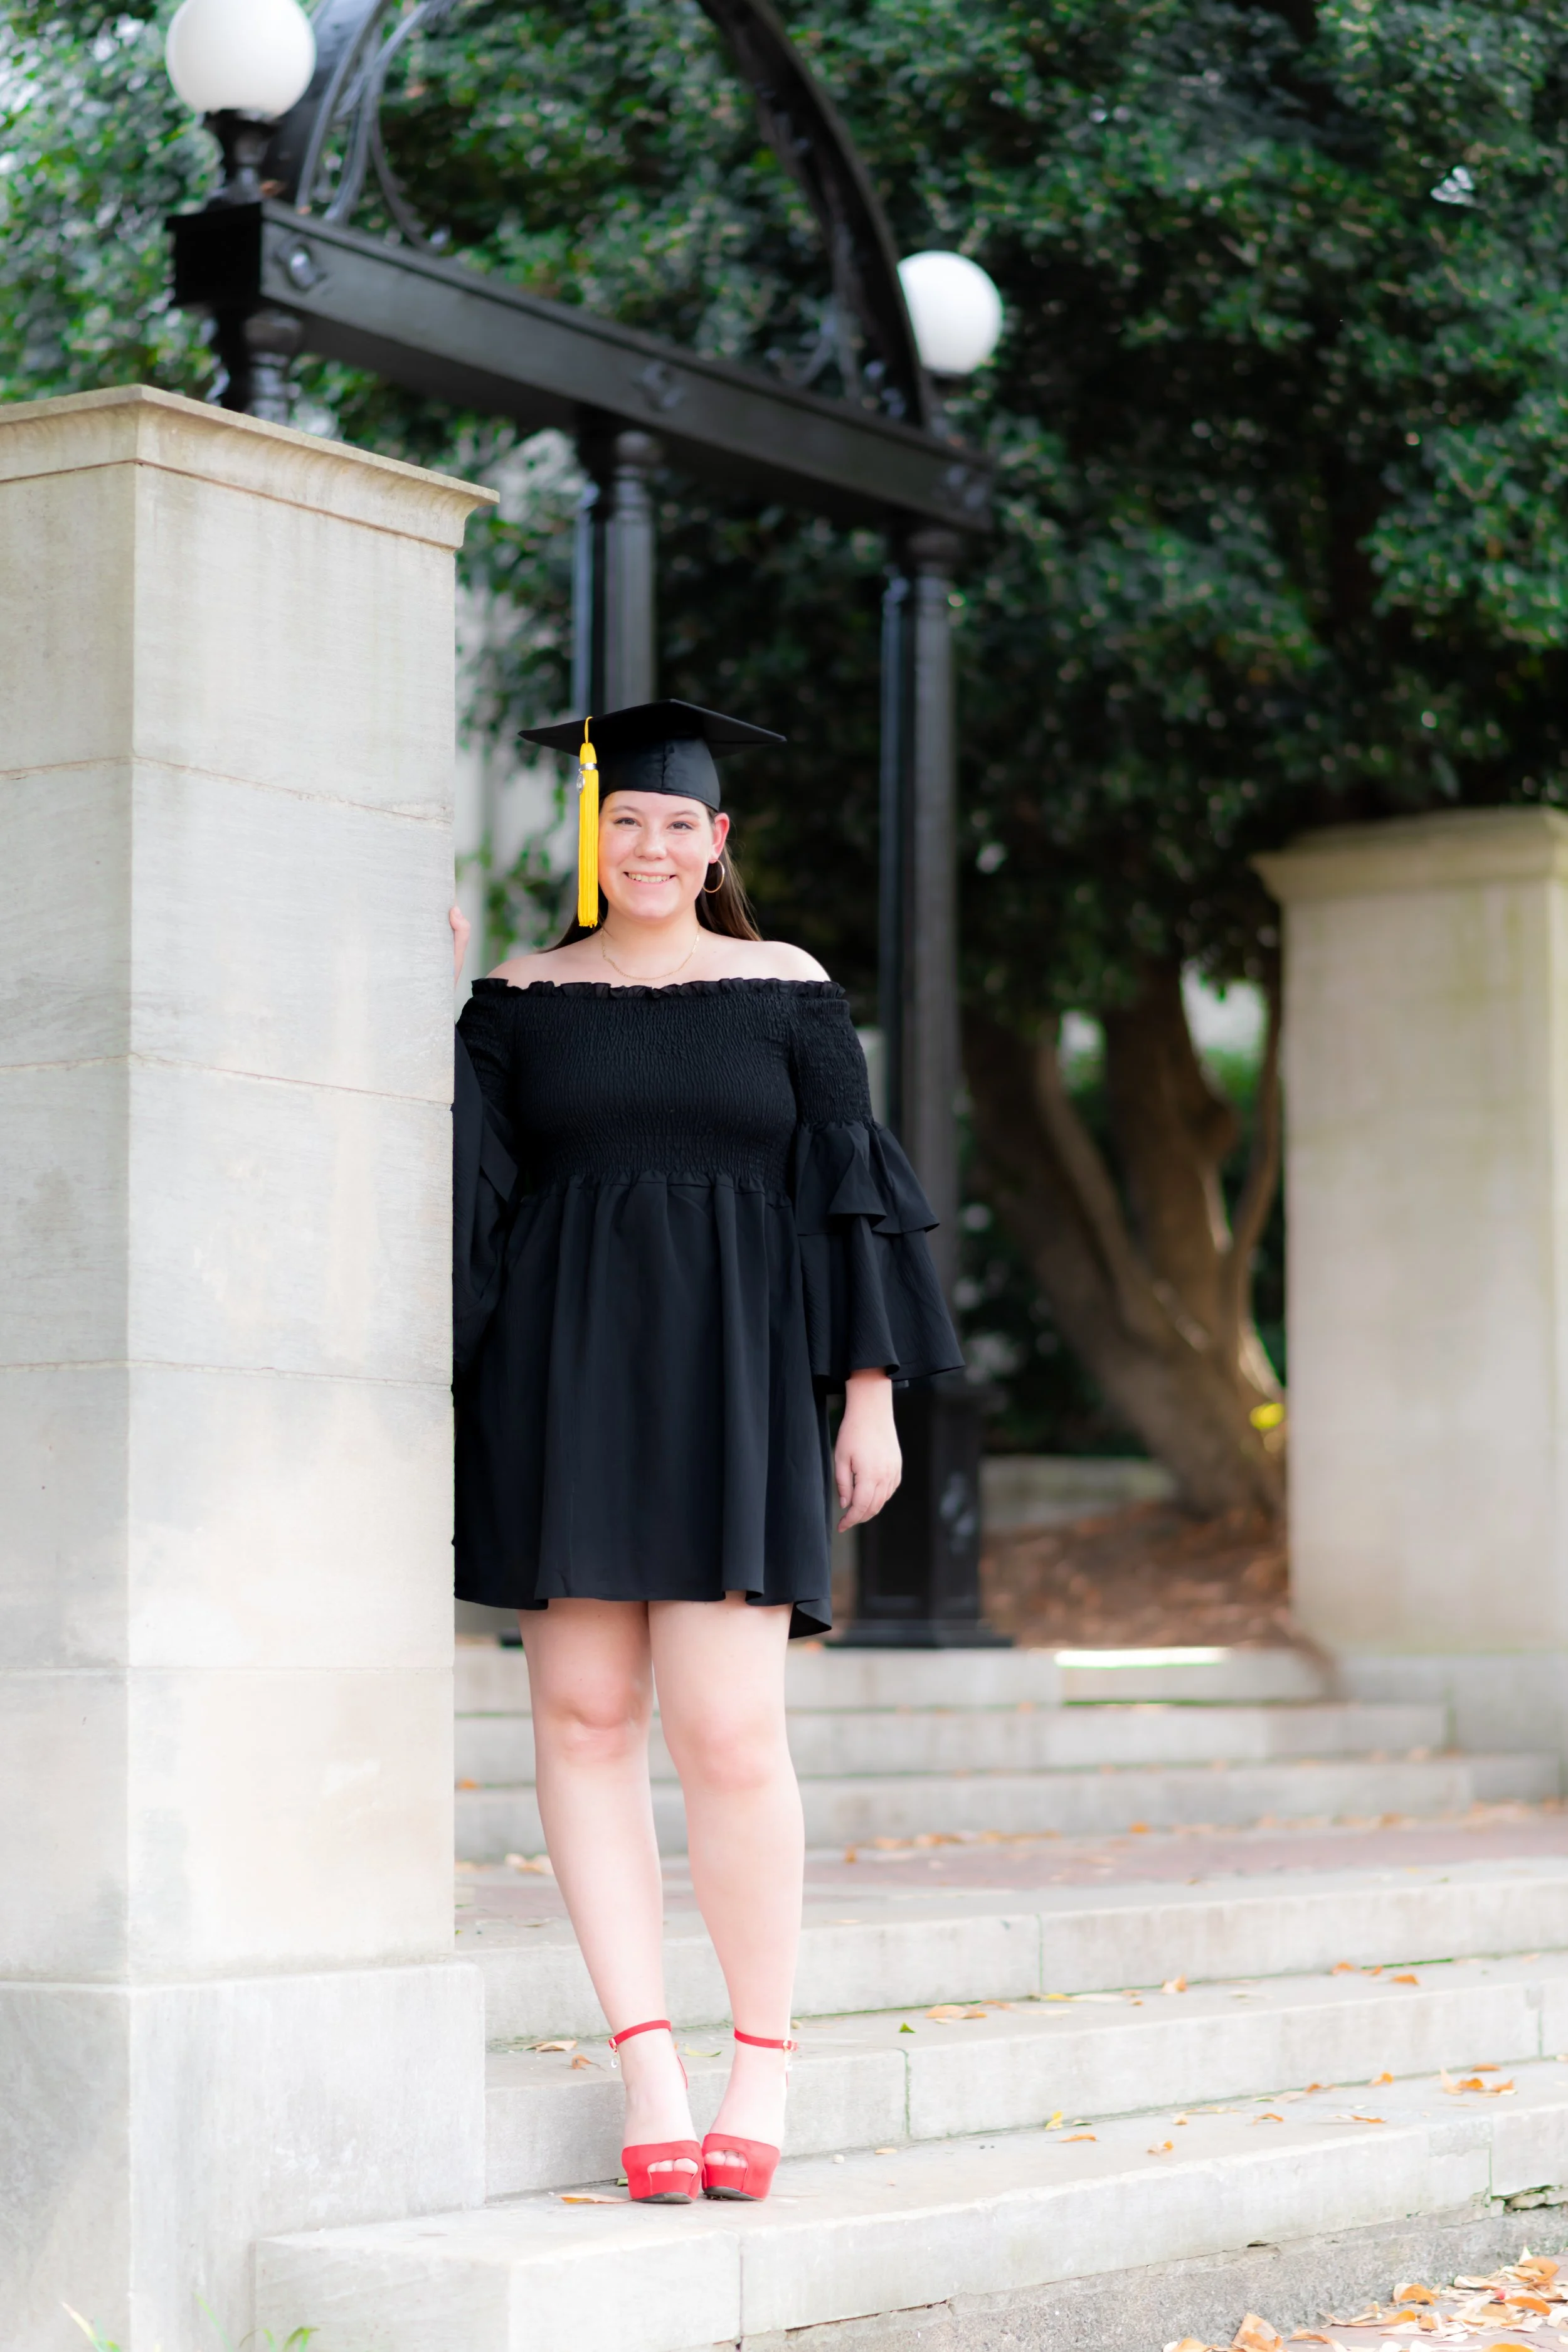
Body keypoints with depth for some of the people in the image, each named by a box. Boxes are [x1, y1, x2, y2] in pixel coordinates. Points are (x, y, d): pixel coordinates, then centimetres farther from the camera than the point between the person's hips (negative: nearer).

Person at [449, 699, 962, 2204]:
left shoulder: (787, 991, 6)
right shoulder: (521, 1001, 9)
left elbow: (847, 1189, 4)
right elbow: (463, 1172, -1)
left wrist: (871, 1394, -2)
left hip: (731, 1383, -2)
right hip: (568, 1376, 2)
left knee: (726, 1728, -10)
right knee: (584, 1711, -3)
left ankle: (764, 2059, 5)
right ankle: (646, 2062, 2)